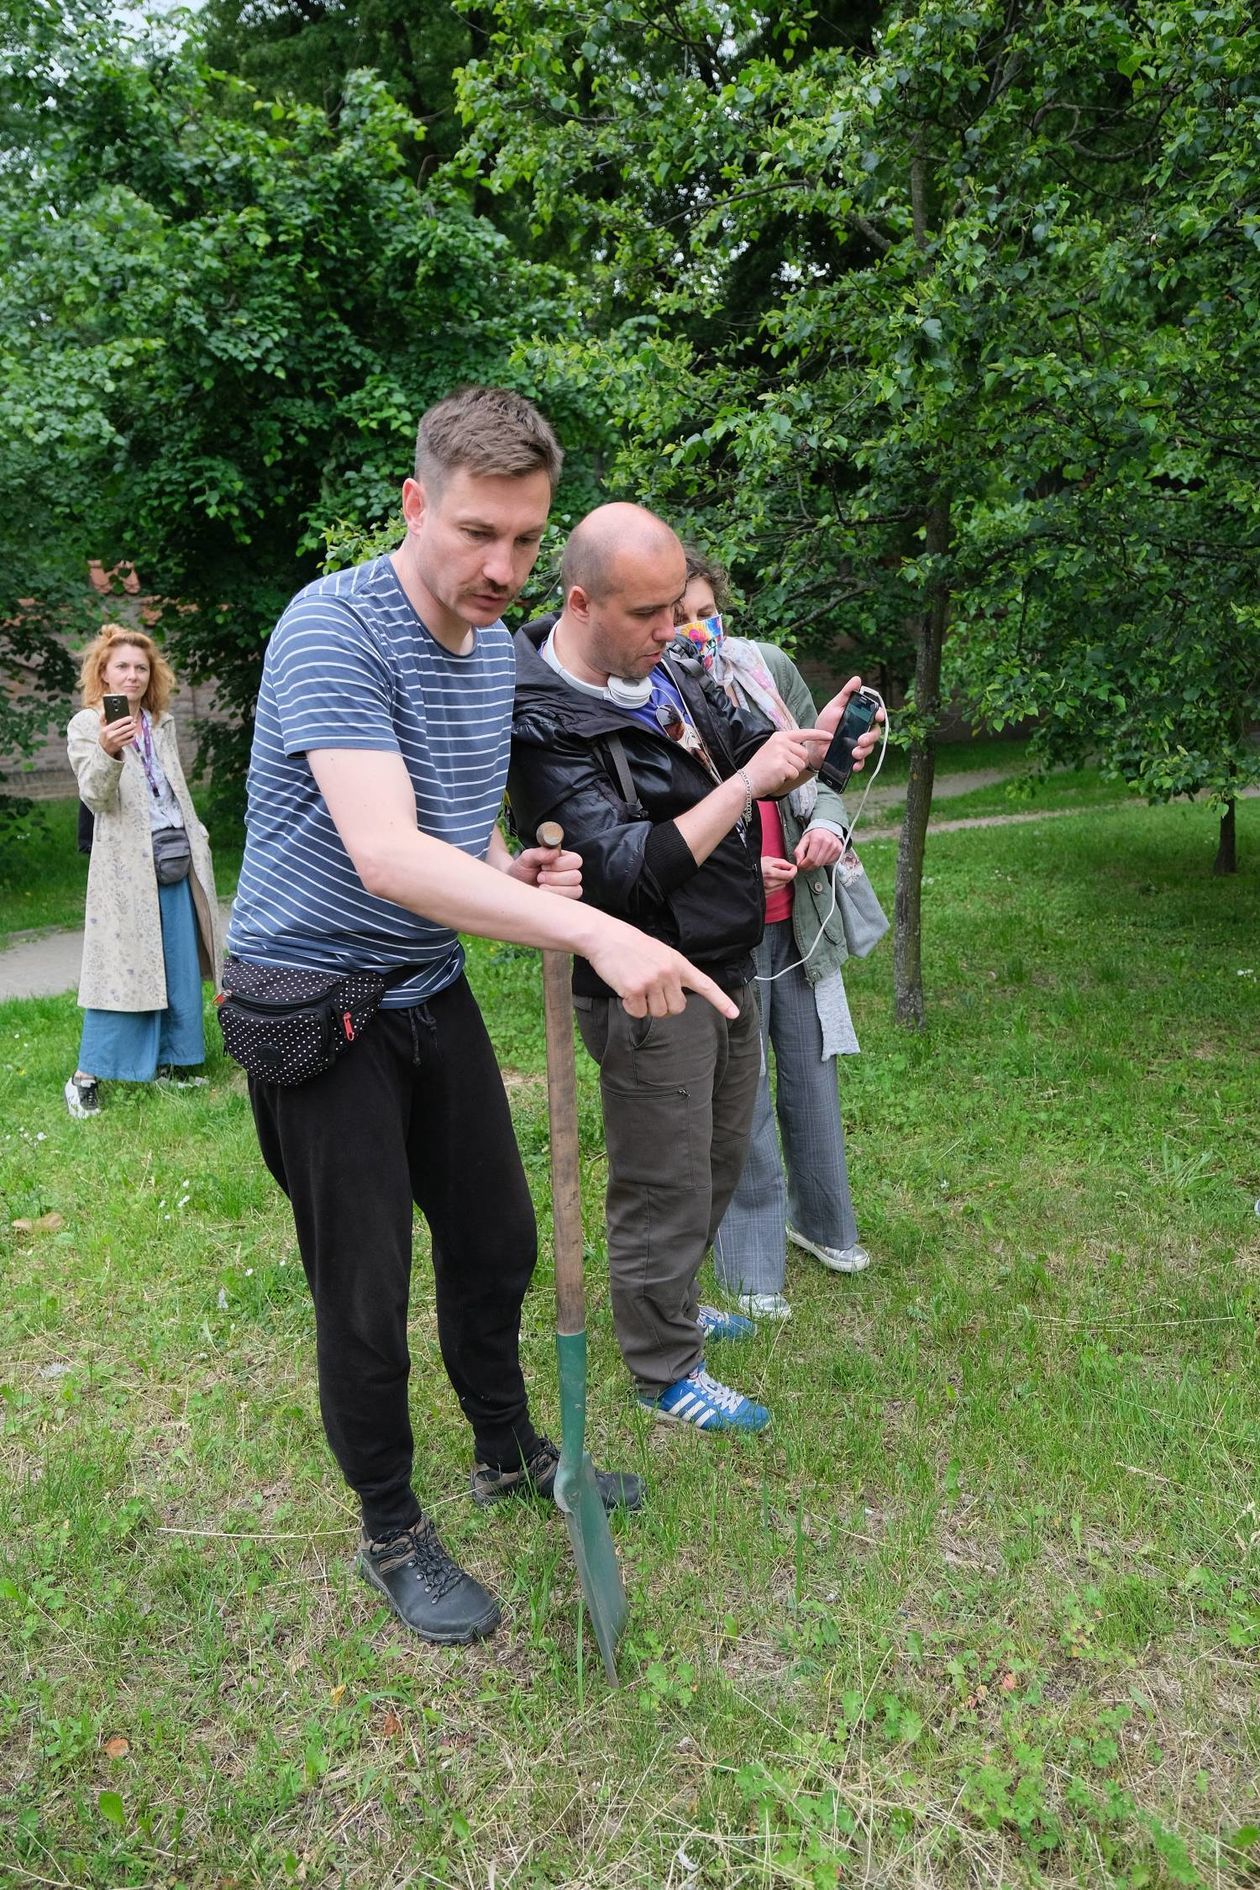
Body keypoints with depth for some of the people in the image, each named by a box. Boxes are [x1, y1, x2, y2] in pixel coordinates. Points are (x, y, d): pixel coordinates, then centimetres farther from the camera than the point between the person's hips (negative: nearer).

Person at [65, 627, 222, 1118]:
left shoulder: (162, 723, 12)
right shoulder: (85, 726, -4)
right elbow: (95, 798, -15)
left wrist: (196, 835, 18)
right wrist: (107, 752, -33)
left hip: (177, 858, 6)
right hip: (127, 865, -6)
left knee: (180, 968, 8)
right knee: (125, 966, -7)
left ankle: (171, 1062, 19)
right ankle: (87, 1076, 2)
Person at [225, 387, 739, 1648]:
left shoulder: (498, 646, 6)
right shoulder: (334, 628, -21)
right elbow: (384, 853, -33)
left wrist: (517, 873, -6)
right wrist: (595, 933, -40)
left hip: (430, 987, 8)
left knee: (496, 1241, 16)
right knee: (365, 1292, 3)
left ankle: (509, 1455, 40)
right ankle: (391, 1534, 27)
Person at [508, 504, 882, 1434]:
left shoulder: (663, 667, 2)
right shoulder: (544, 727, -23)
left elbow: (744, 737, 13)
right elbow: (623, 871, -28)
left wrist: (812, 740, -9)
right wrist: (747, 783, -29)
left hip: (727, 964, 9)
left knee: (719, 1161, 24)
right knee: (666, 1189, 7)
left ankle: (670, 1303, 47)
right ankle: (665, 1370, 29)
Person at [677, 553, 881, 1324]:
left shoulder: (769, 666, 1)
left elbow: (822, 763, 12)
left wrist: (828, 822, -8)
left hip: (798, 912, 5)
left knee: (812, 1071, 16)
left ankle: (822, 1220, 39)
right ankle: (751, 1265, 21)